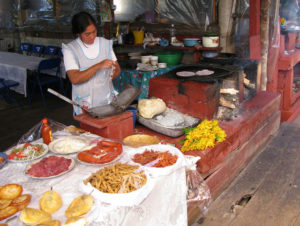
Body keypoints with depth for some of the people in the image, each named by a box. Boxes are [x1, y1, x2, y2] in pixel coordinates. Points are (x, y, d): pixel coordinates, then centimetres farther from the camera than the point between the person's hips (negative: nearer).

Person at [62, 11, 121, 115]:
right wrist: (98, 66, -28)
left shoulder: (105, 44, 5)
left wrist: (115, 72, -15)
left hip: (107, 101, 4)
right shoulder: (70, 50, -8)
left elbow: (117, 69, 9)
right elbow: (74, 79, -19)